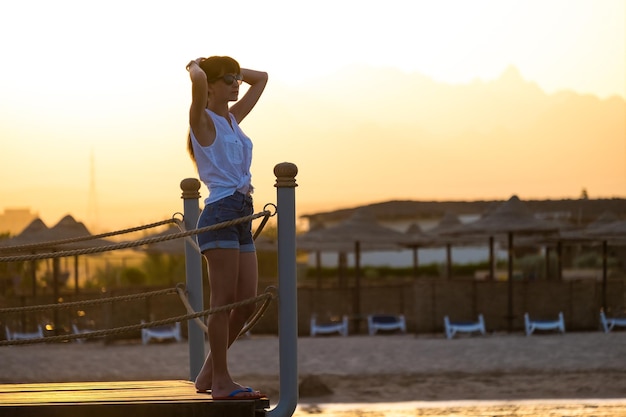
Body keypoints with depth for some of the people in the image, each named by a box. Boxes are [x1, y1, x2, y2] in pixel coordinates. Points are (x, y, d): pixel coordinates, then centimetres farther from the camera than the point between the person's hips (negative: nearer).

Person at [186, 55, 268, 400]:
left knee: (247, 302, 5)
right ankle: (221, 381, -2)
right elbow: (199, 81, -23)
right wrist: (196, 67, -3)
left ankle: (208, 374, 15)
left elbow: (261, 78, 29)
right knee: (224, 301, -7)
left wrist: (232, 69, 21)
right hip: (221, 213, -8)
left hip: (242, 217, 8)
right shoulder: (203, 120, -3)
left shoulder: (233, 118, 19)